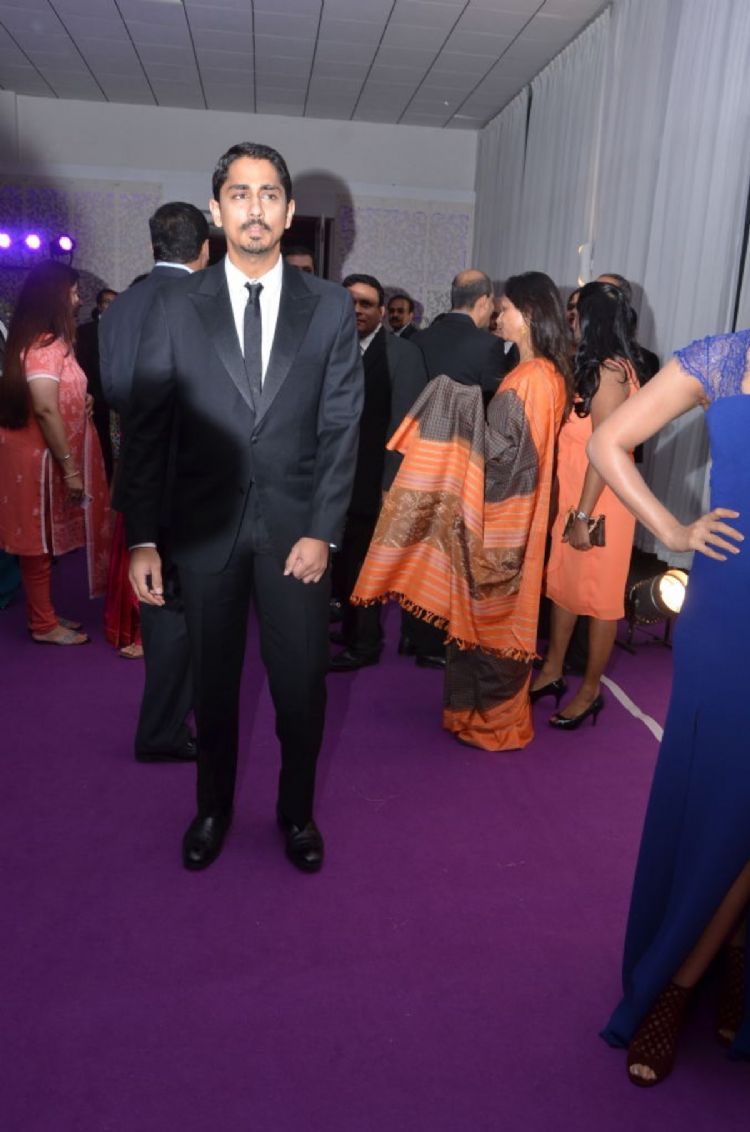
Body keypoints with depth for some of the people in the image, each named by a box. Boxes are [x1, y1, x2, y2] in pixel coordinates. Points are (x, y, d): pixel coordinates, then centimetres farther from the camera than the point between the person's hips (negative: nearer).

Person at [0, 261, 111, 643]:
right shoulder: (45, 344, -18)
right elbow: (45, 409, -25)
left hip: (44, 454, 10)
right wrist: (70, 467, -24)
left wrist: (79, 402, 13)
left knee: (42, 540, 14)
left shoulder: (46, 340, 13)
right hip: (41, 457, -10)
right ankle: (43, 624, 10)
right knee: (39, 540, 0)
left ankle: (43, 614, 24)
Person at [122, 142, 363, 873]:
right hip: (205, 525, 1)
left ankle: (297, 812, 32)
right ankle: (213, 808, 36)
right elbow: (147, 427, -1)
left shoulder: (330, 306, 2)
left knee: (301, 683, 8)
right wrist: (142, 539, -7)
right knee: (213, 680, 14)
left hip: (296, 525, 0)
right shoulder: (176, 305, 2)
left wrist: (321, 531, -8)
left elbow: (340, 426, 0)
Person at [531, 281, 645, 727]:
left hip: (599, 500, -9)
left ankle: (590, 690, 18)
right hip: (573, 493, 9)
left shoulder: (608, 371, -17)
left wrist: (583, 516, -21)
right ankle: (553, 672, 30)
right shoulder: (608, 366, 11)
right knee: (563, 583, 16)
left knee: (597, 594, 4)